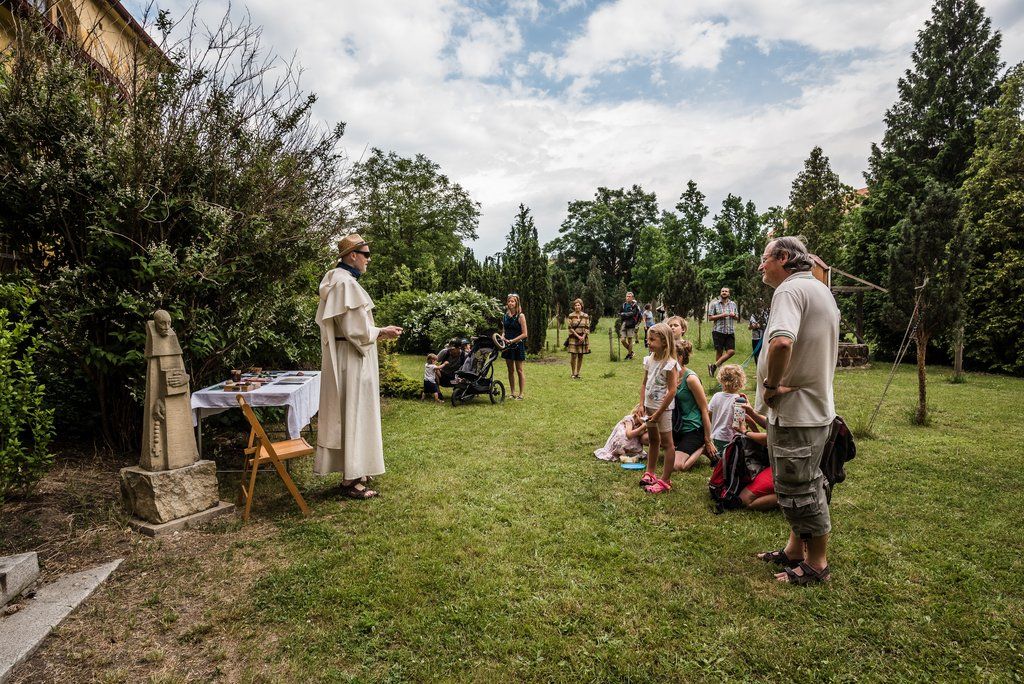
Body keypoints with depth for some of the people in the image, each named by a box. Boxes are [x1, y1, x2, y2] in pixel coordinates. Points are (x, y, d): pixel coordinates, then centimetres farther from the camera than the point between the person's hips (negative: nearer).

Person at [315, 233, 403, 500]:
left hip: (345, 358, 11)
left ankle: (351, 471, 26)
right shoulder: (346, 283, -17)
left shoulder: (340, 280, 14)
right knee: (353, 413, -4)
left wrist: (378, 332, 14)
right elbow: (354, 330, -20)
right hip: (352, 360, -11)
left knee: (347, 413, 15)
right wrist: (382, 332, -9)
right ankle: (350, 479, 5)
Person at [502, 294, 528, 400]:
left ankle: (521, 394, 8)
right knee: (510, 370, 10)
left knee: (519, 370, 1)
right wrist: (503, 338, -6)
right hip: (508, 346, 5)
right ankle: (512, 393, 18)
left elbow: (524, 334, -12)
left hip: (518, 345, -5)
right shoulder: (505, 316, 8)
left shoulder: (520, 316, -8)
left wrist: (512, 341, -17)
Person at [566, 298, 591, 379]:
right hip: (574, 338, -2)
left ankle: (577, 373, 16)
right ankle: (573, 374, 6)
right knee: (573, 356, -6)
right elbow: (570, 328, -5)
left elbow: (587, 328, 4)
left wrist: (583, 337, -11)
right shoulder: (571, 316, -1)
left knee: (580, 356, 5)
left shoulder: (585, 316, 5)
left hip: (583, 338, 3)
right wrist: (578, 336, -13)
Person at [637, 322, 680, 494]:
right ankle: (650, 473, 34)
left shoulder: (669, 364, -19)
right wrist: (642, 405, 4)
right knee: (653, 440, 20)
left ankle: (665, 480, 10)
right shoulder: (650, 360, 4)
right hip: (649, 406, 8)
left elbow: (672, 391, -20)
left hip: (662, 408, -8)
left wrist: (659, 413, -18)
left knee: (666, 443, 2)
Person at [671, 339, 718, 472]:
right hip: (676, 427, 8)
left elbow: (704, 410, -14)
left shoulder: (691, 378, -17)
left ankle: (702, 447, 8)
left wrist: (708, 441, -12)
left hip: (693, 428, -8)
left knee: (678, 466, -20)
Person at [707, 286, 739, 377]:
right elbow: (710, 318, -3)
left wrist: (734, 315, -3)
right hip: (718, 331, -4)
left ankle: (714, 366, 3)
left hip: (730, 332, 4)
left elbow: (737, 318, 20)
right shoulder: (715, 304, 2)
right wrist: (721, 315, -15)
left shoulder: (733, 304, 13)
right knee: (719, 351, 1)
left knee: (731, 351, -6)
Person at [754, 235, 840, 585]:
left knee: (798, 490, 4)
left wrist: (772, 385, -22)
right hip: (817, 406, 11)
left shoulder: (790, 289, -18)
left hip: (793, 412, -11)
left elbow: (781, 342, -38)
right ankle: (795, 549, 35)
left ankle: (817, 563, 20)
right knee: (805, 484, 20)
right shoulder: (820, 289, 15)